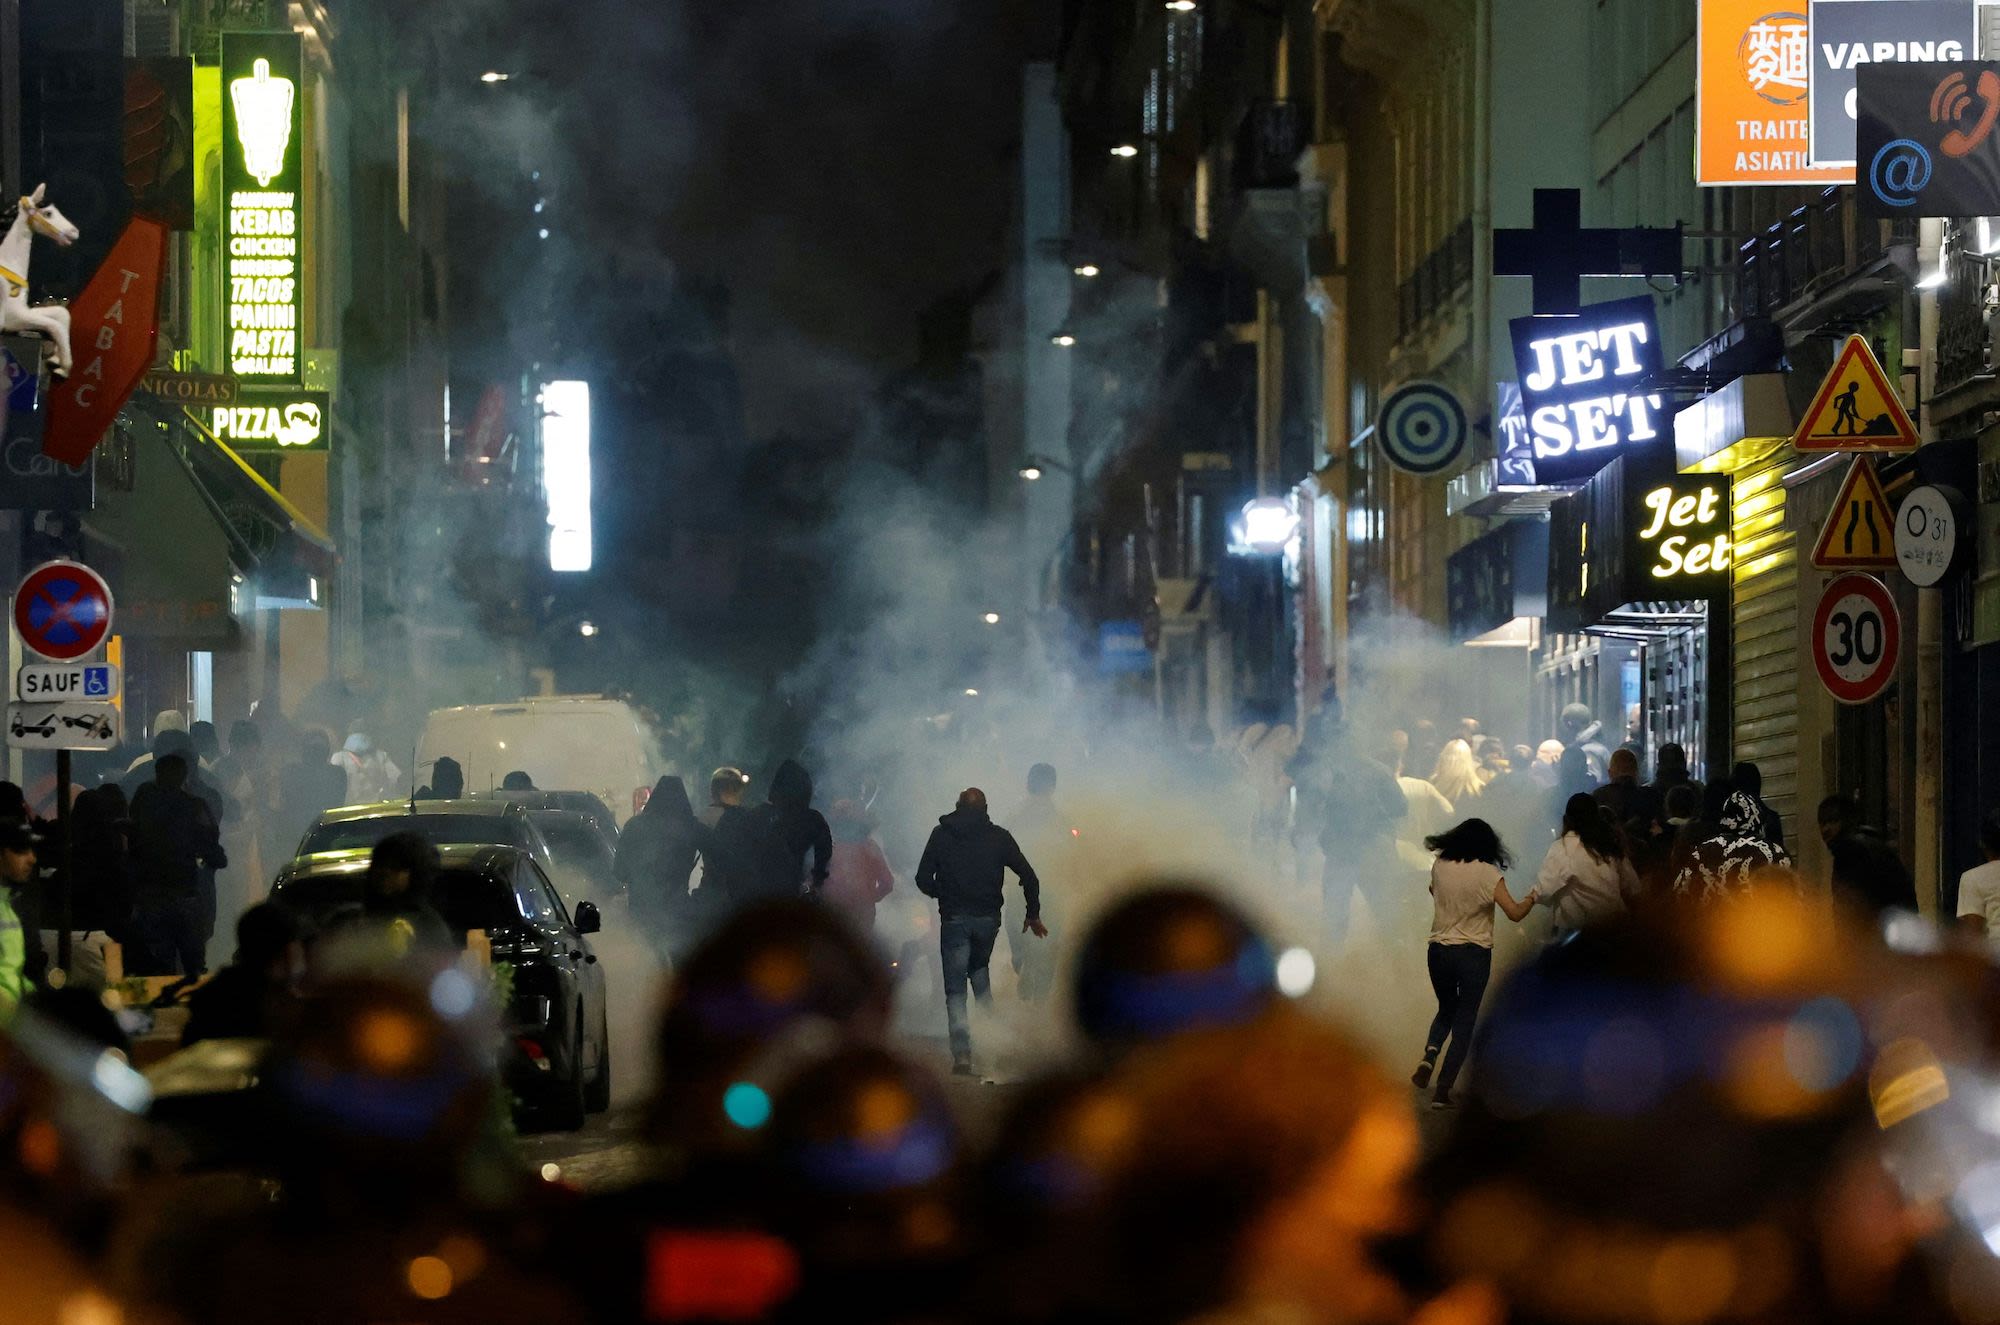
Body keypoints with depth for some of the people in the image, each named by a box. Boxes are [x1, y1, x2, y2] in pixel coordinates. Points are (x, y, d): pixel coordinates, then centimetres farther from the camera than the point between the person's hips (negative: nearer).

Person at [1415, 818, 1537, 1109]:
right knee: (1464, 1022, 7)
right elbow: (1515, 913, -15)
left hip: (1439, 951, 3)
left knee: (1446, 1009, 25)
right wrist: (1531, 898, 4)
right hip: (1474, 954, -3)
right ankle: (1443, 1090, 1)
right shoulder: (1488, 873, -11)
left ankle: (1429, 1057, -3)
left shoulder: (1440, 866, 0)